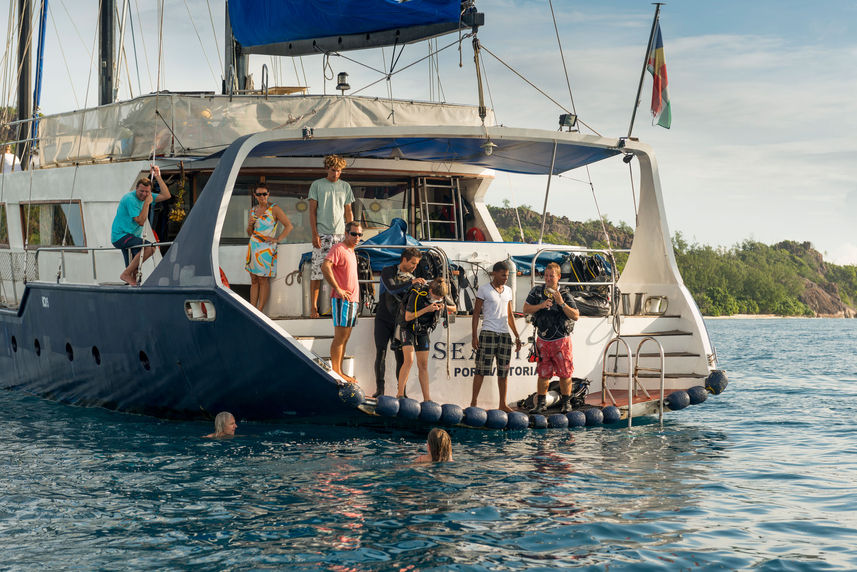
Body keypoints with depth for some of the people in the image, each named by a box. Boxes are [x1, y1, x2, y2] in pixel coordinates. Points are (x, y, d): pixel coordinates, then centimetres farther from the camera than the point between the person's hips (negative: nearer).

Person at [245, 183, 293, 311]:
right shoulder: (253, 210, 15)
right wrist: (250, 225, -1)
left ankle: (259, 310, -9)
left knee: (263, 279, -8)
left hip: (266, 247, -6)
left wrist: (277, 239, -11)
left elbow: (289, 226, -5)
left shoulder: (274, 209, -3)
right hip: (253, 246, 6)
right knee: (254, 280, 4)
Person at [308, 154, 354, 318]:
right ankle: (313, 306, -4)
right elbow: (312, 211, 2)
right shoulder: (317, 185, 5)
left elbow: (348, 212, 16)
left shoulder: (345, 187, 13)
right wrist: (315, 234, -6)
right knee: (317, 270, -6)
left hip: (340, 234, 3)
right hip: (322, 234, -3)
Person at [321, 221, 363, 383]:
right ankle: (336, 372, -7)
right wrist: (337, 289, -23)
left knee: (345, 338, 11)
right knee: (340, 337, -9)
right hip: (342, 300, -9)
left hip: (353, 300, 9)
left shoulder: (351, 251, 20)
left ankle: (340, 372, 15)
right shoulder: (338, 248, -9)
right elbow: (325, 267, -24)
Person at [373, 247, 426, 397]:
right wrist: (411, 282, -31)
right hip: (383, 320, -3)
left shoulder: (412, 278, 8)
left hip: (399, 322, 3)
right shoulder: (388, 272, -4)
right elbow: (392, 289, -22)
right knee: (380, 354, -5)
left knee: (401, 356, -3)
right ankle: (379, 389, 0)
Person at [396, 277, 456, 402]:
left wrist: (445, 307, -13)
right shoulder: (417, 295, -24)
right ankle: (400, 394, -17)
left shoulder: (441, 297, -7)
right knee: (409, 360, -21)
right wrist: (427, 309, -30)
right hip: (408, 329, -5)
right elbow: (408, 317, -23)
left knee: (423, 365, 3)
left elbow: (454, 308, 9)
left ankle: (427, 398, 4)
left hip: (423, 331, 5)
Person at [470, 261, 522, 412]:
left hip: (505, 334, 5)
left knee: (504, 371, 6)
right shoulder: (483, 289, -1)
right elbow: (476, 313, -1)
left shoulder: (508, 291, 15)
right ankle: (473, 403, -3)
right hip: (488, 333, -5)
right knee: (481, 369, -7)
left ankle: (503, 404, 12)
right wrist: (474, 336, -8)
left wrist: (517, 336, 17)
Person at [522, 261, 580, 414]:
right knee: (543, 374, 6)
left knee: (565, 373, 1)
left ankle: (566, 403, 12)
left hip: (561, 340, -2)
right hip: (542, 339, 2)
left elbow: (576, 316, -11)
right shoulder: (537, 291, 2)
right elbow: (526, 309, 1)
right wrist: (541, 305, -15)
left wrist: (561, 303, -22)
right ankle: (540, 404, 14)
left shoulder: (565, 294, -6)